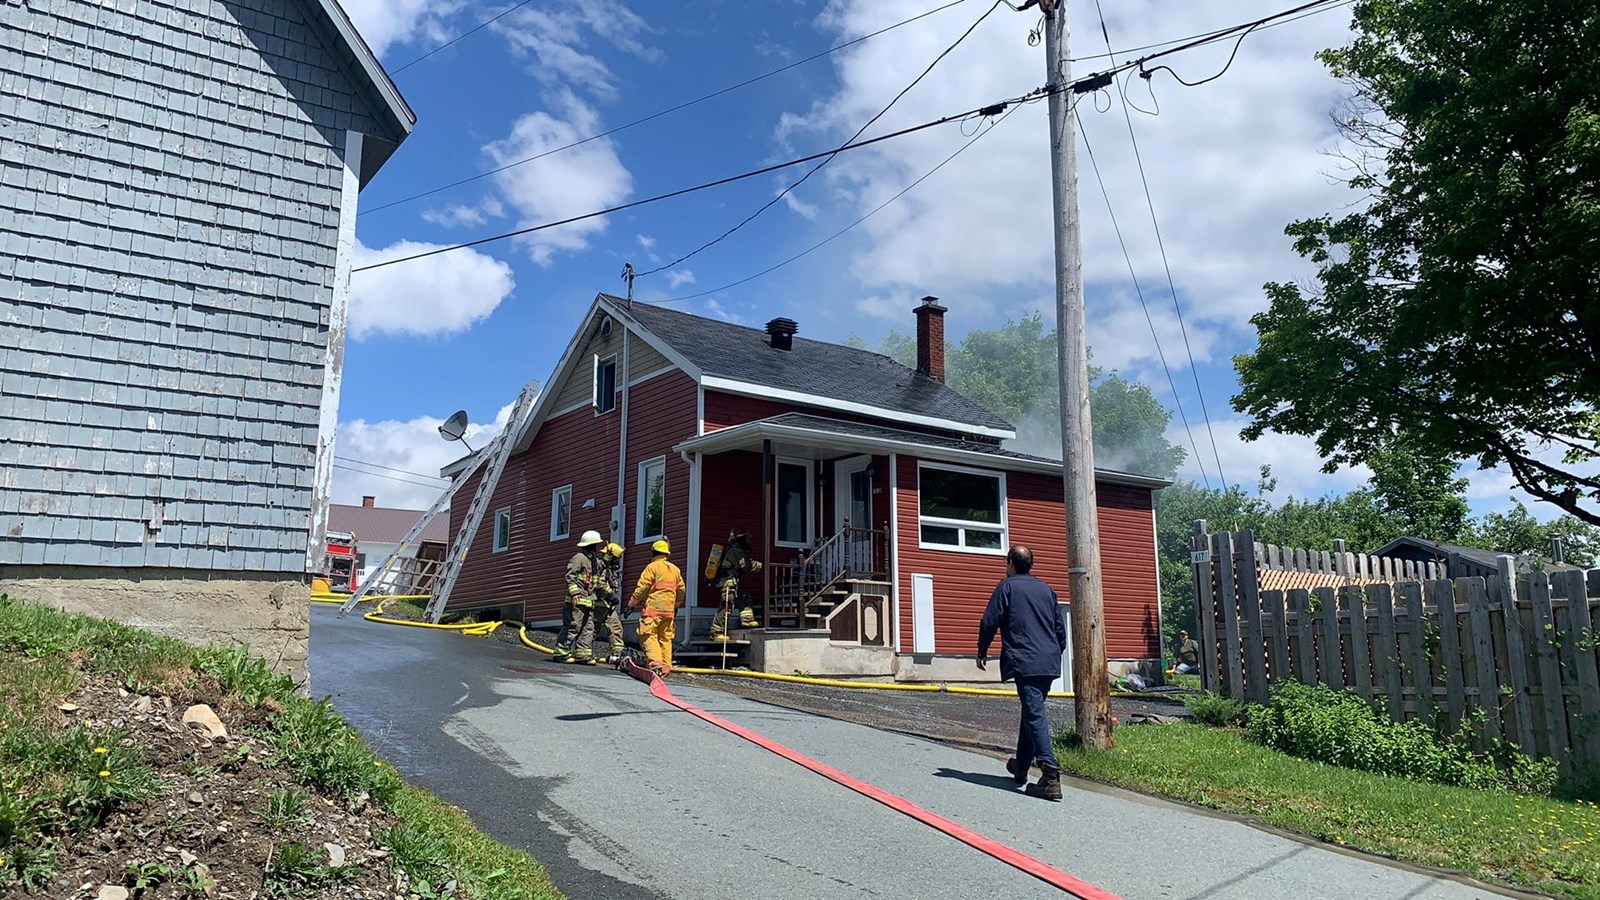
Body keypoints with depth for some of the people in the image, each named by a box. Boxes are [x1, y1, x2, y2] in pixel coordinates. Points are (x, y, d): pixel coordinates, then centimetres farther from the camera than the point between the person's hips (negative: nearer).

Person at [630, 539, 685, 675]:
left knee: (649, 636, -6)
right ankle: (666, 667, 7)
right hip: (669, 610, 6)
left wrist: (632, 604, 0)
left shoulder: (652, 567, -4)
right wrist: (676, 605, 32)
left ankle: (656, 662, -22)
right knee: (666, 638, 9)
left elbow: (642, 588, -8)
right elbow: (681, 589, 19)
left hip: (653, 608, -6)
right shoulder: (675, 569, 15)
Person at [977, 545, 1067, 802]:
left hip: (1023, 663, -6)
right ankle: (1021, 766, 30)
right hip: (1049, 663, 7)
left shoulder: (1006, 587, -1)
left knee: (1034, 715, -11)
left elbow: (989, 622, -3)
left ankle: (1051, 777, -21)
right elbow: (1060, 628, 21)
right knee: (1032, 711, 18)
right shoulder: (1046, 589, 17)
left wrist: (982, 652, 10)